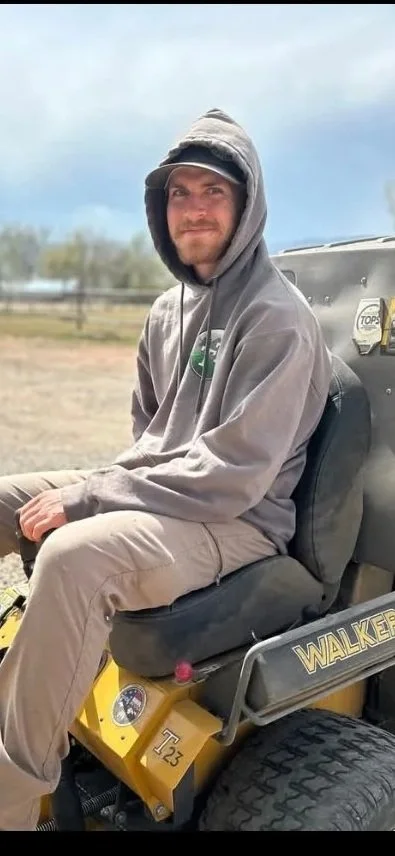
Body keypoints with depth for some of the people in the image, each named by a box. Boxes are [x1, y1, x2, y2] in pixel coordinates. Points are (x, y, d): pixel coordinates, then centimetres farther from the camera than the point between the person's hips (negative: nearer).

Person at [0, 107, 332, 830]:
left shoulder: (276, 318, -16)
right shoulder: (169, 309, 10)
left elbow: (233, 474, -23)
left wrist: (87, 495, -21)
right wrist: (101, 483, 2)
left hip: (238, 521, -9)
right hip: (157, 488, 9)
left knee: (74, 554, -35)